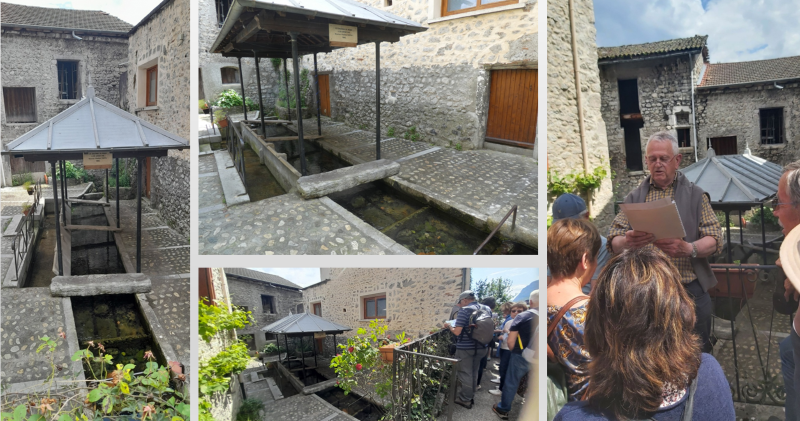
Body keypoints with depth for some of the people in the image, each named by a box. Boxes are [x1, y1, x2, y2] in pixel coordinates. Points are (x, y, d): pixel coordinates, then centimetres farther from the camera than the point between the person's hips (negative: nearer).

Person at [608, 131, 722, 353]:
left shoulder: (695, 195, 7)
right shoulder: (634, 197, 9)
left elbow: (715, 240, -1)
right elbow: (614, 242, 3)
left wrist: (689, 249, -23)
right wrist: (627, 241, -22)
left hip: (690, 290, -1)